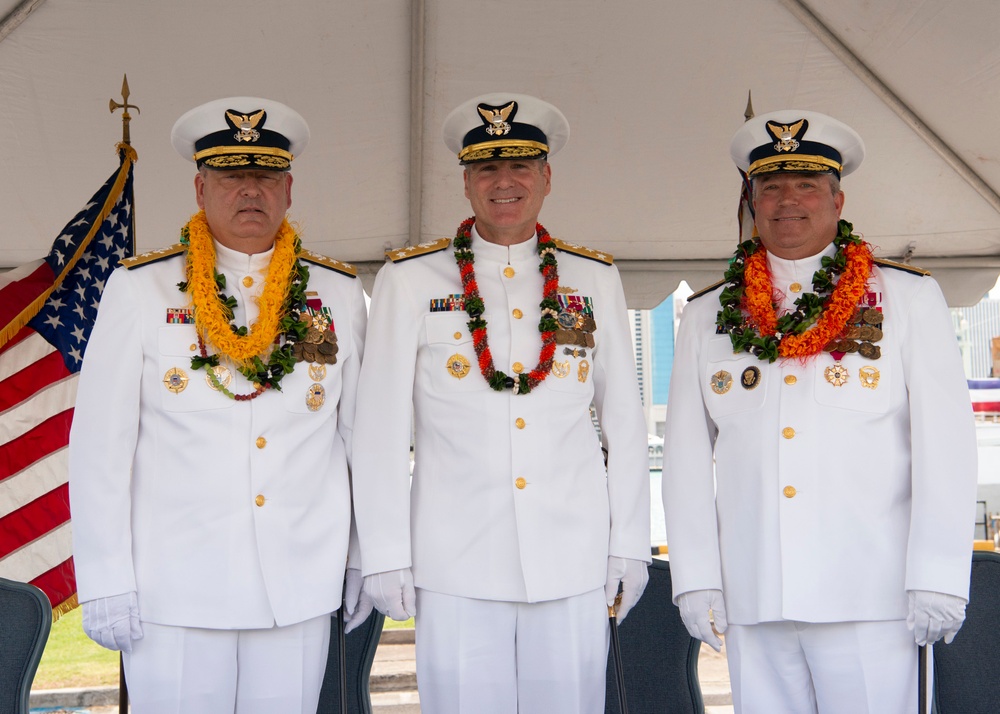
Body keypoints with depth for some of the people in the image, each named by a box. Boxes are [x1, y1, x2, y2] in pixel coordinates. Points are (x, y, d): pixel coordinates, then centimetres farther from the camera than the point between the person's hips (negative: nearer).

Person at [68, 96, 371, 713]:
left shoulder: (339, 293, 6)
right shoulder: (140, 289, -1)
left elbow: (362, 432, 8)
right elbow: (101, 443, -2)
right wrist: (104, 583, -4)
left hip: (300, 592, 2)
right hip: (174, 591, -1)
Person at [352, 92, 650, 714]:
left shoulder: (596, 279, 9)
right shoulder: (410, 279, 3)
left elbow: (625, 417, 11)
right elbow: (381, 425, 1)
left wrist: (630, 543, 8)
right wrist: (386, 554, -1)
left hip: (574, 561, 2)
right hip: (454, 565, -1)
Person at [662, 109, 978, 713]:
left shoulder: (909, 298, 5)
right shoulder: (707, 316, 10)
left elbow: (945, 442, -1)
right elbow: (687, 454, 9)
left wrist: (937, 576, -7)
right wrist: (696, 575, 3)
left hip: (869, 596, -2)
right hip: (751, 598, 2)